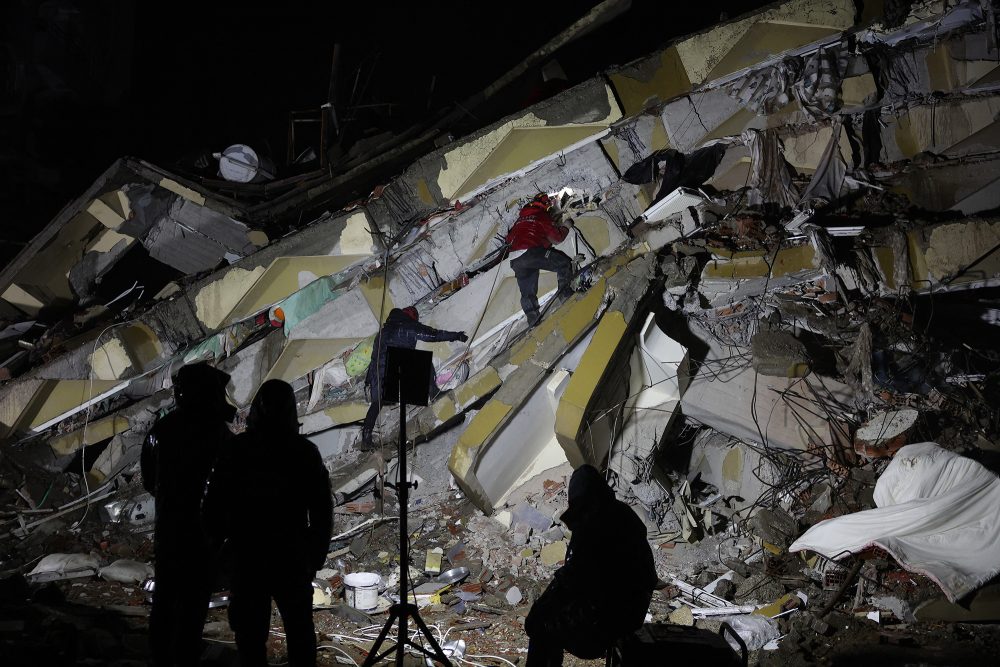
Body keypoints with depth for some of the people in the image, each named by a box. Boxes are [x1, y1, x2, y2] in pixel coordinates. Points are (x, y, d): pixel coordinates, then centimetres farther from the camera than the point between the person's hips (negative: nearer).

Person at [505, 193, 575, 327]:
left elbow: (509, 238, 29)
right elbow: (556, 237, 2)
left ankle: (532, 317, 6)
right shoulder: (542, 216, 5)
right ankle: (565, 292, -7)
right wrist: (565, 229, 21)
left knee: (527, 292, 12)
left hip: (515, 259, 7)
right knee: (564, 263, 2)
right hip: (533, 253, -7)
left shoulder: (520, 219, 24)